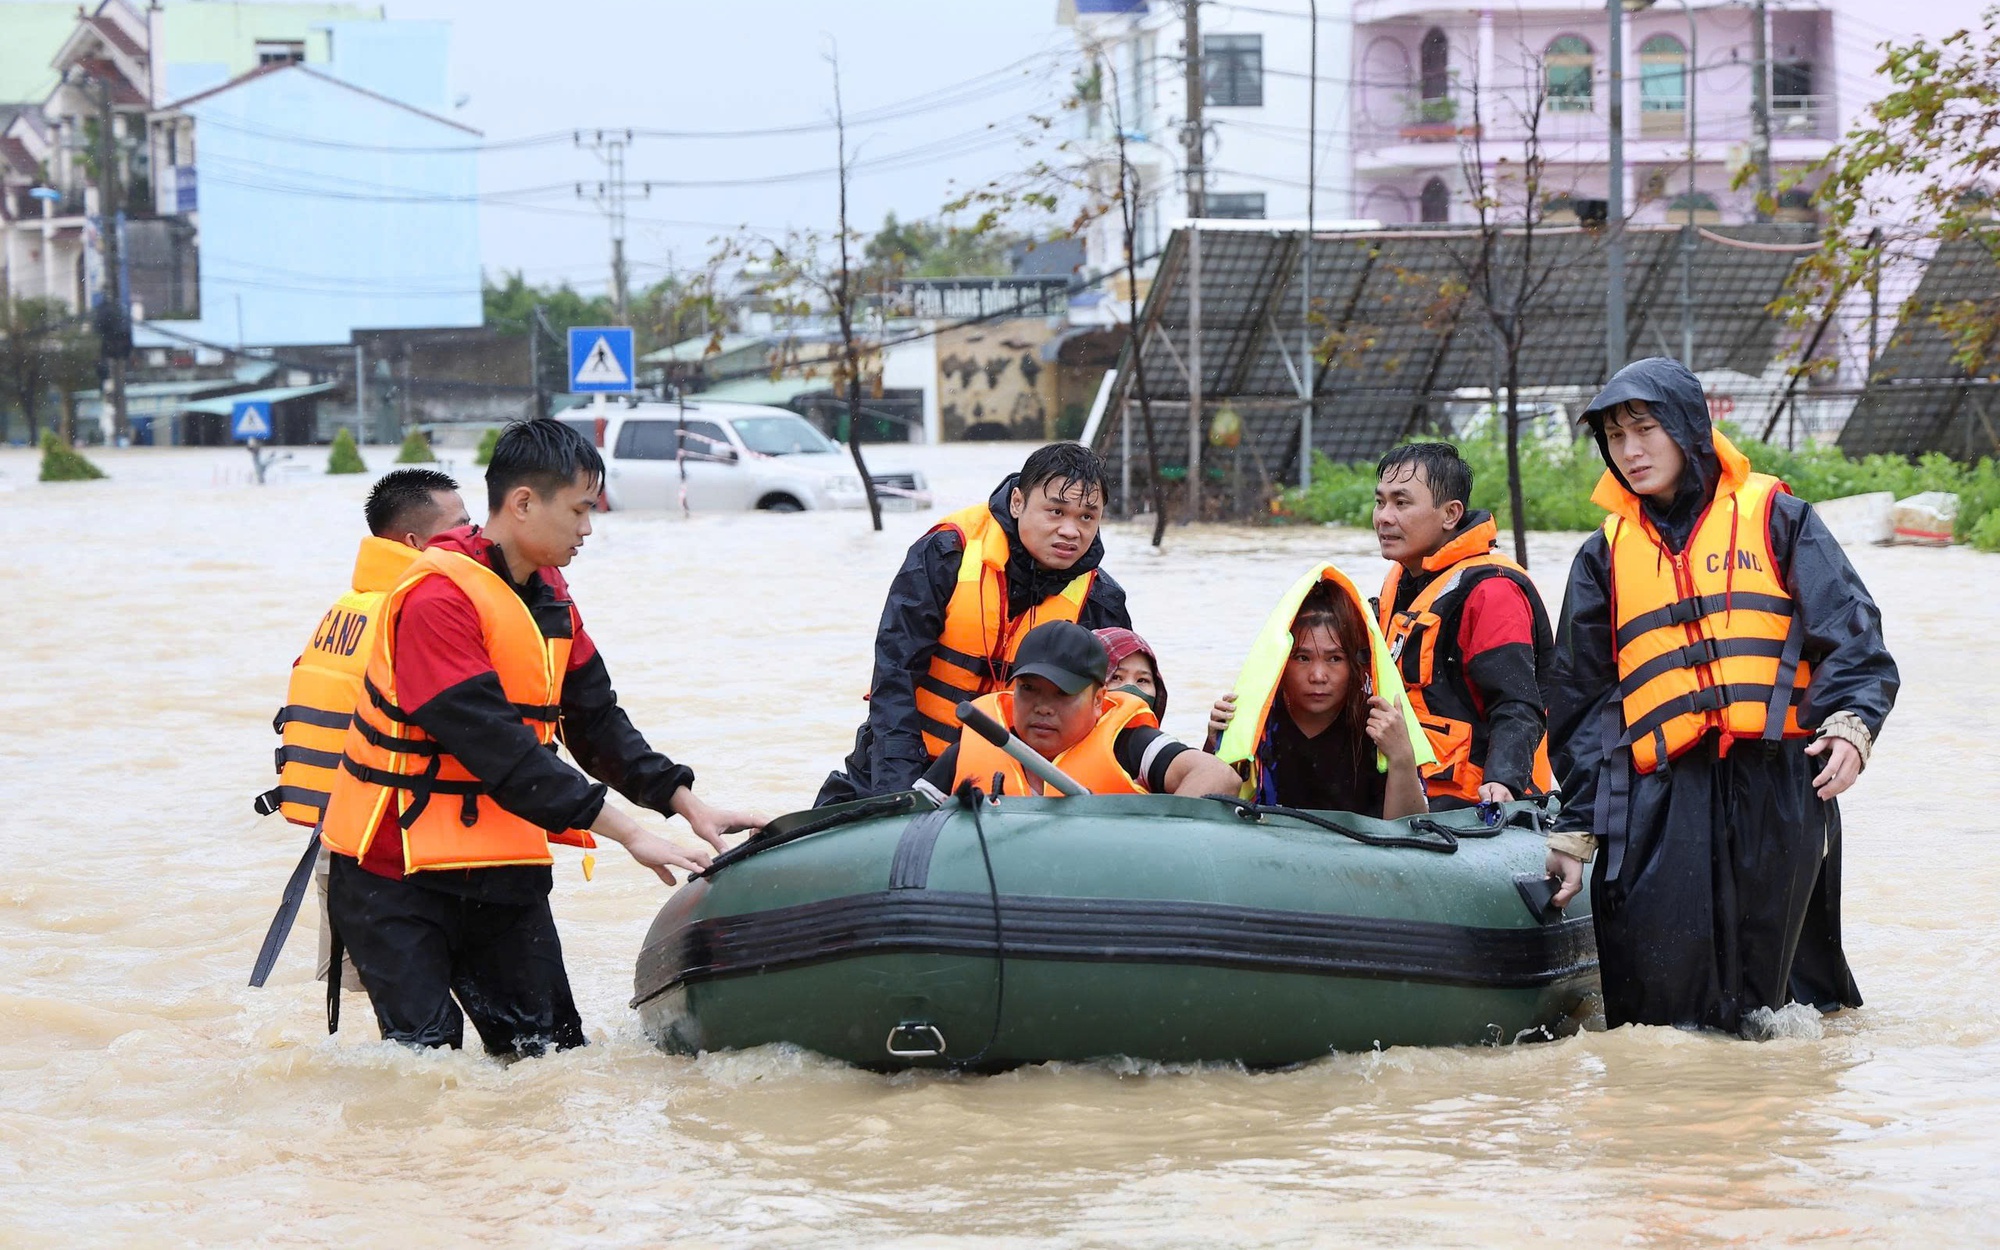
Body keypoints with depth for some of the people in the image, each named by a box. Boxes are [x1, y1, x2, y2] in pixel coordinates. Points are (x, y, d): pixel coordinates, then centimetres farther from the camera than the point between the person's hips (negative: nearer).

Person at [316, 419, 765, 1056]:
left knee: (553, 1053, 2)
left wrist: (687, 804, -1)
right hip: (399, 872, -8)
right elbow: (494, 746, -26)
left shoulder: (549, 596, 9)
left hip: (503, 870, 8)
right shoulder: (437, 598, -20)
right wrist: (628, 833, -27)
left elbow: (595, 722, 13)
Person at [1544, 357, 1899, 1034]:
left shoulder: (1776, 518, 10)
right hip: (1661, 795, 2)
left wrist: (1849, 725, -15)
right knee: (1660, 1001, -10)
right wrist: (1575, 828, 12)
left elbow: (1851, 636, 3)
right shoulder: (1605, 556, 18)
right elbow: (1581, 699, 18)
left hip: (1779, 782, -2)